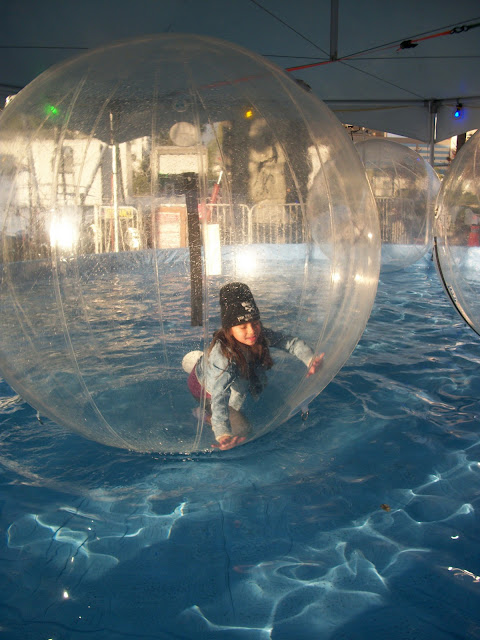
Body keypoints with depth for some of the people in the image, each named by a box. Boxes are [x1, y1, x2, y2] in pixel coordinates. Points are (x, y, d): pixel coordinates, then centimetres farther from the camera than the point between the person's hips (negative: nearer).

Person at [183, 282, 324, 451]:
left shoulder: (260, 335, -27)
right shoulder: (223, 354, -45)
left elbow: (291, 342, -20)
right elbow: (219, 395, -54)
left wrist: (310, 360, -39)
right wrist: (222, 433, -66)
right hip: (206, 389, -6)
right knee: (241, 429, -7)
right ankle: (205, 413, 18)